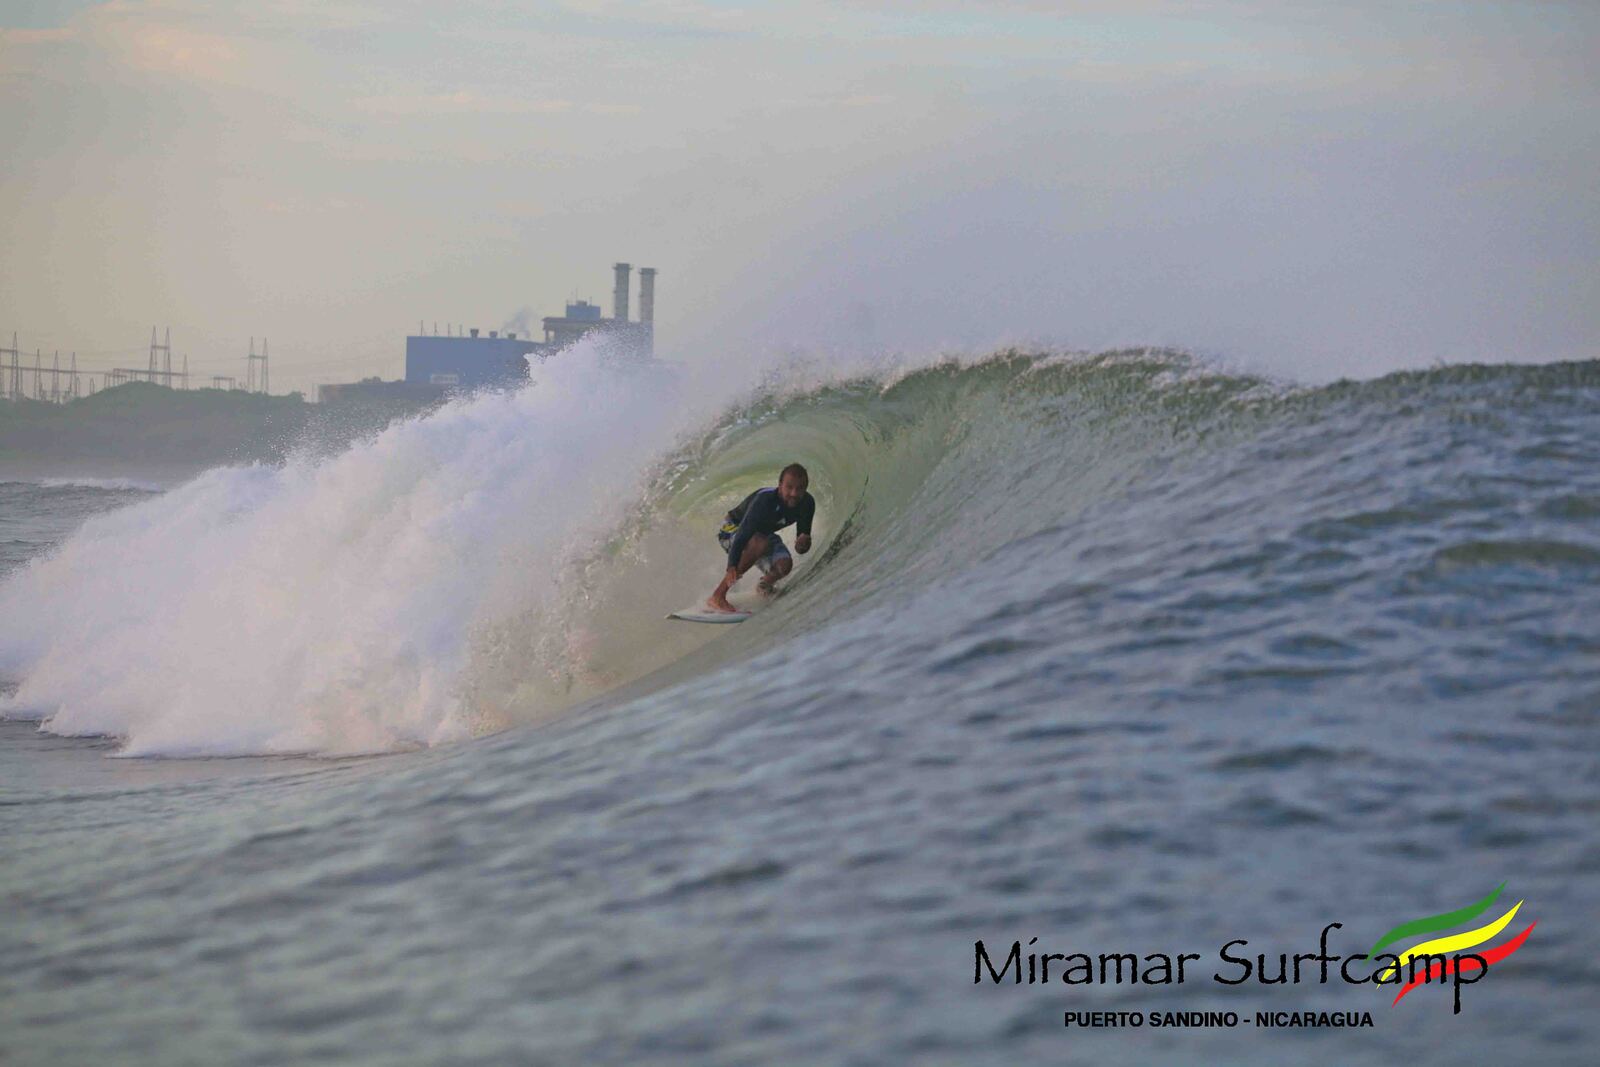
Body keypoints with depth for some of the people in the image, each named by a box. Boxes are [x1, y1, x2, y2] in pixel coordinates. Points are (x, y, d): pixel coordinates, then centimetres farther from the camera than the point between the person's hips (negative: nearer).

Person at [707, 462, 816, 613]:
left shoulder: (807, 503, -19)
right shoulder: (764, 500, -37)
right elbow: (742, 536, -43)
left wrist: (803, 543, -35)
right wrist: (732, 567, -56)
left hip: (763, 533, 5)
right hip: (733, 529, -5)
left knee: (784, 565, -24)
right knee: (761, 542, -39)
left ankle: (765, 584, 16)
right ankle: (718, 597, -37)